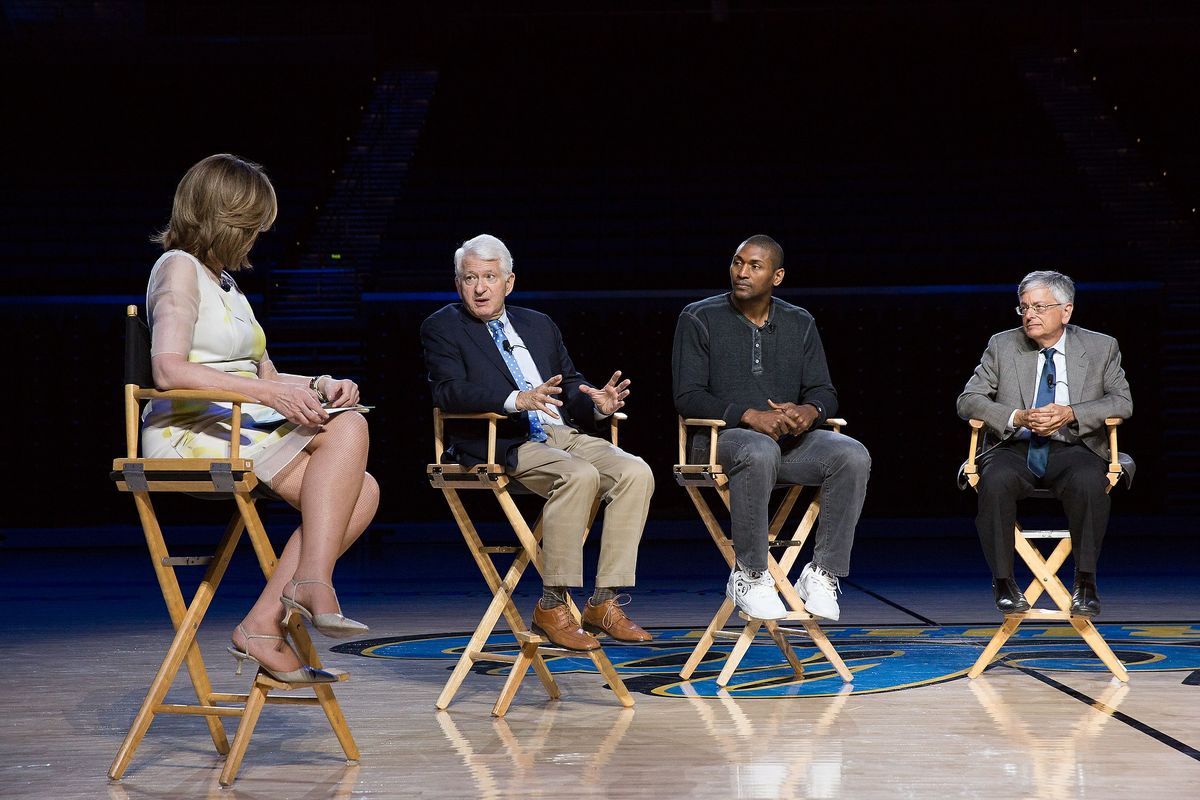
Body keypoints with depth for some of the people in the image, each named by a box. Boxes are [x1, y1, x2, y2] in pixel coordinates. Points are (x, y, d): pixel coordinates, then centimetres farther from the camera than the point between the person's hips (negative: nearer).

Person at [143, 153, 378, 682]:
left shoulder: (225, 283, 25)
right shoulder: (179, 267, -3)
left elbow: (265, 377, 24)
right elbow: (169, 370, -19)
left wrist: (318, 387, 3)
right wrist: (268, 394, -24)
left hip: (241, 435, 9)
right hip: (190, 434, -9)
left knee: (361, 490, -12)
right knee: (348, 430, -24)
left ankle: (264, 627, -16)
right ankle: (312, 580, -28)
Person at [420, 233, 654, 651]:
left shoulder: (539, 325, 24)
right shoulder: (442, 327, 6)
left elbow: (570, 385, 22)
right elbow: (449, 392, -11)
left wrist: (597, 404, -3)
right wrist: (518, 400, -26)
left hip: (563, 433, 6)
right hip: (501, 444, -6)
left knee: (636, 473, -19)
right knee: (579, 475, -33)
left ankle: (605, 602, -18)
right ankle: (552, 607, -25)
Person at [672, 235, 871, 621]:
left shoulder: (800, 324, 14)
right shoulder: (699, 319, 1)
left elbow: (824, 391, 11)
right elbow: (688, 397, -7)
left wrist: (810, 411, -16)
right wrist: (749, 416, -22)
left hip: (789, 440, 4)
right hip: (722, 437, -4)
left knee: (853, 456, -25)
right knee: (760, 452, -40)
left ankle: (822, 572, -19)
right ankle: (749, 575, -27)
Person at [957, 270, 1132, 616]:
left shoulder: (1101, 348, 9)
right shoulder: (1002, 346, 10)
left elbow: (1122, 402, 2)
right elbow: (968, 400, 4)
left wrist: (1071, 414, -15)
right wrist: (1017, 418, -14)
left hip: (1073, 449, -1)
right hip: (1014, 449, 1)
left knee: (1090, 482, -35)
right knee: (995, 481, -33)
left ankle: (1085, 581, -23)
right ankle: (1003, 582, -21)